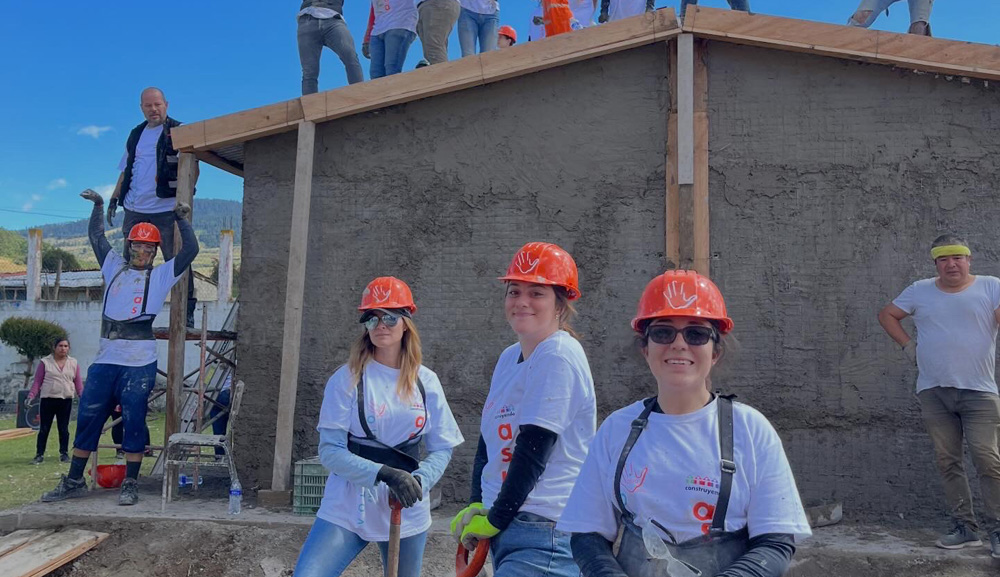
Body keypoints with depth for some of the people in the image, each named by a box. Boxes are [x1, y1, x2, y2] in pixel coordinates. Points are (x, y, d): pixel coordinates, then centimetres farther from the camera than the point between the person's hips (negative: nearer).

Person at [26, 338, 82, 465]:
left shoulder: (73, 363, 7)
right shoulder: (45, 362, 1)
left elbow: (77, 382, 9)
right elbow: (37, 381, 1)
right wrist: (31, 395, -10)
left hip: (66, 401, 2)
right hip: (47, 400, -1)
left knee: (63, 428, 7)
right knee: (44, 428, 2)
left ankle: (64, 453, 15)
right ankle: (39, 454, 9)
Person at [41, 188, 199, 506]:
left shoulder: (162, 275, 5)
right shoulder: (115, 268, 15)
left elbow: (190, 250, -3)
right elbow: (97, 237, 25)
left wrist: (181, 218, -1)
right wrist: (98, 205, 25)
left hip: (139, 364, -4)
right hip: (105, 360, 4)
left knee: (133, 422, -1)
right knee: (87, 418, 8)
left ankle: (130, 484, 8)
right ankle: (74, 481, 20)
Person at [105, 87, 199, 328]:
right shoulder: (136, 135, 20)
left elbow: (192, 166, -7)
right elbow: (126, 170, 25)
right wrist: (114, 198, 17)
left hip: (167, 210, -6)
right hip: (134, 211, 6)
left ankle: (186, 312, -1)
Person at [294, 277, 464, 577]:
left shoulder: (426, 382, 0)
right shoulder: (347, 378, -7)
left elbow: (442, 448, 2)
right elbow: (330, 450, -11)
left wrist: (419, 480, -18)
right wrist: (385, 473, -24)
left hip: (408, 512, 3)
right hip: (347, 508, -2)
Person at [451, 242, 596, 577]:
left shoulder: (560, 357, -15)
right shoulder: (509, 358, 11)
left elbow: (532, 452, -17)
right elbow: (488, 439, 13)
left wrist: (494, 519, -8)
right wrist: (476, 506, 1)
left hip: (545, 529, -8)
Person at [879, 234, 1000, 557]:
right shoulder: (920, 291, 9)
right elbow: (887, 315, 18)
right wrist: (907, 345, 7)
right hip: (933, 392, 3)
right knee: (948, 462, 6)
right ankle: (965, 528, 15)